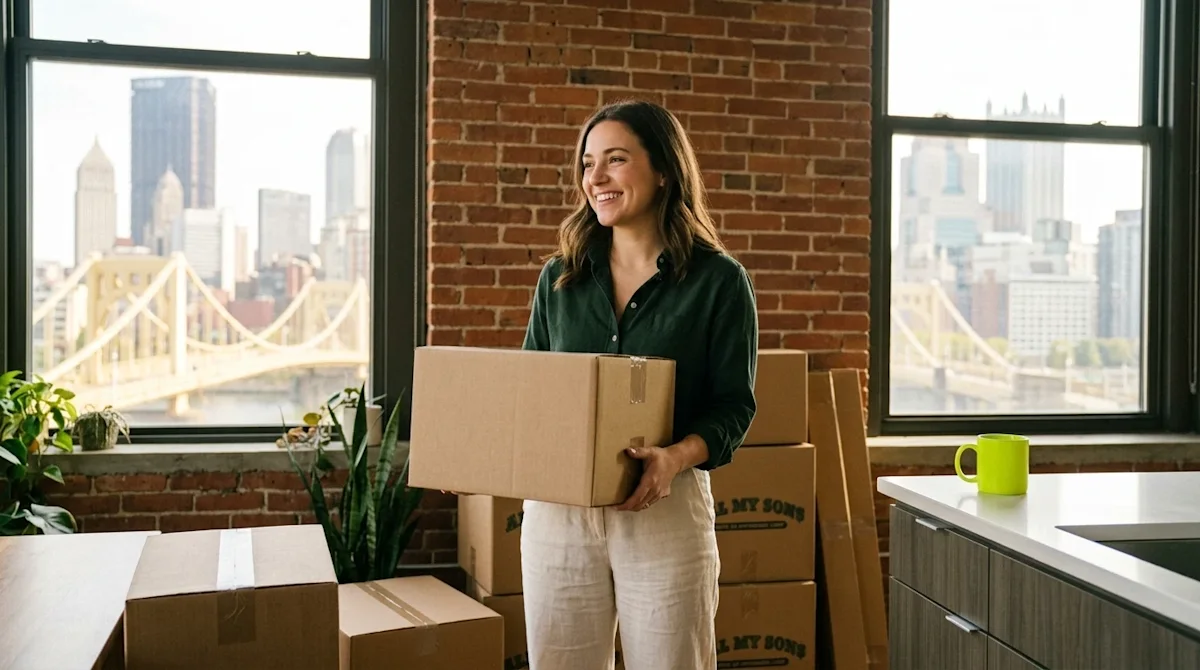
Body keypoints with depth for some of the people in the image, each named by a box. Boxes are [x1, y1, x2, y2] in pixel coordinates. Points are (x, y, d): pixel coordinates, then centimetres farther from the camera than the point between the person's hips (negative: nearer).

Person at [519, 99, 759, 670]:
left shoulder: (718, 280, -3)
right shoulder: (559, 277, 8)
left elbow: (734, 406, -5)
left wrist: (676, 457, -24)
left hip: (664, 509, -3)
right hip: (555, 509, 3)